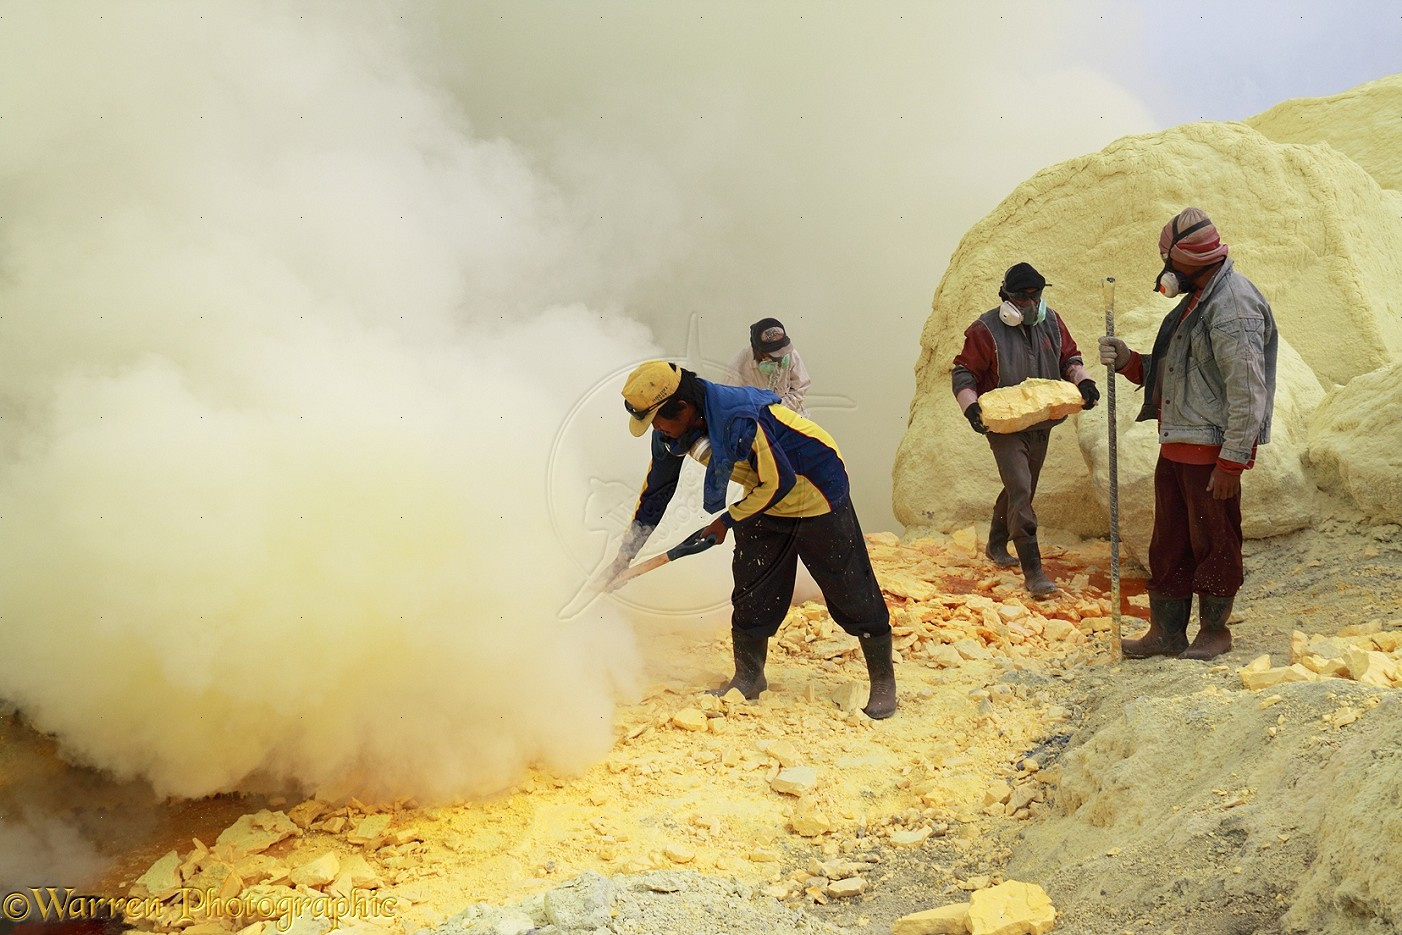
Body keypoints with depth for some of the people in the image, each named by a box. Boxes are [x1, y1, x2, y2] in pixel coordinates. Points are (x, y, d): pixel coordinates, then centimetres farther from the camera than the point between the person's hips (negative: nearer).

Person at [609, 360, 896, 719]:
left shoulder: (740, 419, -36)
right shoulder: (672, 432, -10)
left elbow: (778, 482, -26)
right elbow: (657, 487, 4)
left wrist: (728, 520, -13)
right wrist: (626, 553, 7)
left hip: (817, 495, -7)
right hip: (765, 502, 8)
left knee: (852, 594, -1)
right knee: (751, 594, 8)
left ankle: (883, 682, 11)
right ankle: (748, 677, 24)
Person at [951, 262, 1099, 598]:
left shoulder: (1050, 322, 5)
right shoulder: (986, 330, -11)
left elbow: (1069, 356, 15)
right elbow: (963, 372, -8)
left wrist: (1083, 380, -4)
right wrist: (970, 405, -24)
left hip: (1041, 425, 6)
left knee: (1020, 490, 18)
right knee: (1020, 492, -16)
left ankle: (996, 545, 40)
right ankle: (1032, 571, -16)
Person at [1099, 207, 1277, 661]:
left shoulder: (1233, 304, -17)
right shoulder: (1196, 299, 15)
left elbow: (1247, 390, -21)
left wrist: (1232, 462, -22)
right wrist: (1129, 361, 4)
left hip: (1212, 450, -10)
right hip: (1176, 446, 10)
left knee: (1214, 543, 5)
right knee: (1168, 543, 13)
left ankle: (1214, 630, 19)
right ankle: (1166, 632, 22)